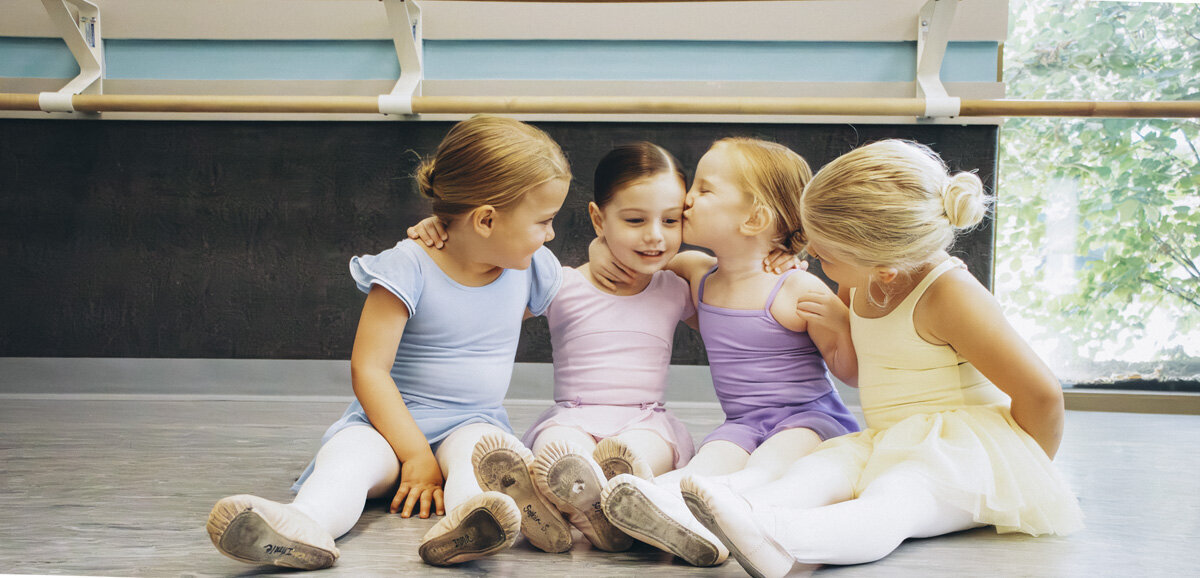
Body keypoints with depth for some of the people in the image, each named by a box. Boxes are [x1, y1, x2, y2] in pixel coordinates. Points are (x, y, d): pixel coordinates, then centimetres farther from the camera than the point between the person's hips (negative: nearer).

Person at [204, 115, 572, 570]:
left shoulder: (532, 269, 3)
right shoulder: (410, 268, -14)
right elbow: (369, 369, -17)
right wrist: (416, 455, -22)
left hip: (474, 422, 2)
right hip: (390, 420, -2)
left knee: (479, 447, -34)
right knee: (347, 455, -34)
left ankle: (466, 517, -65)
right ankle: (306, 525, -63)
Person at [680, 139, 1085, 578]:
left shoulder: (950, 296, -18)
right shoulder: (865, 286, 8)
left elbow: (1042, 393, -16)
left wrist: (1022, 476, 0)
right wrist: (839, 327, 6)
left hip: (966, 449, -7)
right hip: (889, 444, 7)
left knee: (887, 503, -37)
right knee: (818, 468, -24)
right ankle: (749, 512, -55)